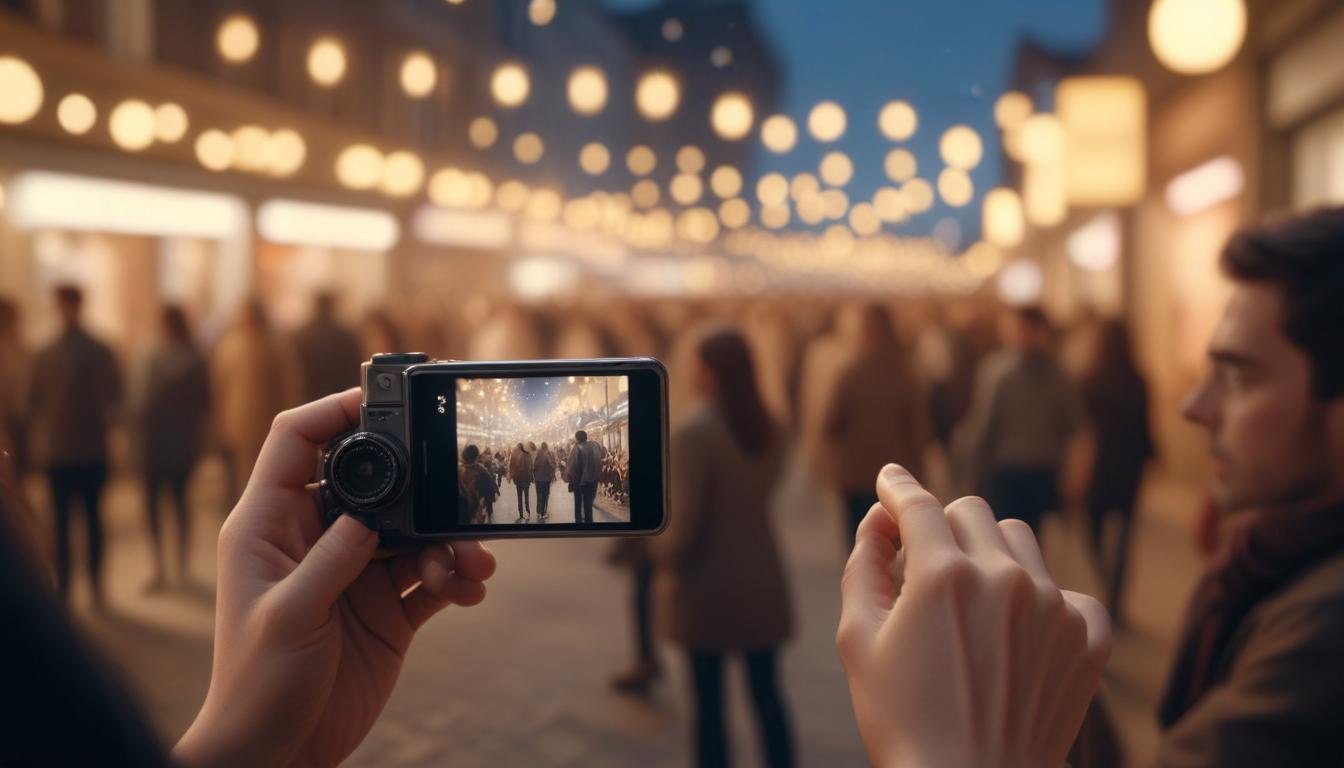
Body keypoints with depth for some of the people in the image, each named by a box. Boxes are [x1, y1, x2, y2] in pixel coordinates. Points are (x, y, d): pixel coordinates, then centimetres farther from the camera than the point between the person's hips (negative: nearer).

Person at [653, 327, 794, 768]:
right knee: (767, 694, 14)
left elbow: (686, 520, -19)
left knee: (708, 701, 7)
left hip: (708, 586, -5)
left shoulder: (693, 434, -20)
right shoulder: (767, 429, 1)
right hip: (761, 582, 6)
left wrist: (665, 564, -1)